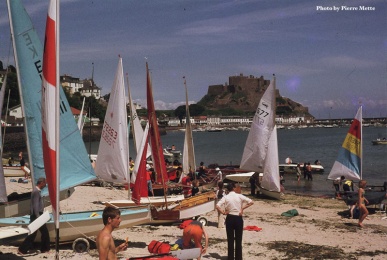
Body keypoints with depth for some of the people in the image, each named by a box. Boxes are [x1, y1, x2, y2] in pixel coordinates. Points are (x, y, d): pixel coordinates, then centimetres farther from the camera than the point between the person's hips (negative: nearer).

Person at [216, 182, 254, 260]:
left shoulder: (226, 197, -5)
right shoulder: (239, 196, -5)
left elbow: (217, 206, -16)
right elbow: (251, 202, -8)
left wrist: (223, 212, -4)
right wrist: (242, 208, -4)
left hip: (230, 218, 0)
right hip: (238, 218, 0)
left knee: (230, 239, 9)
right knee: (238, 240, 9)